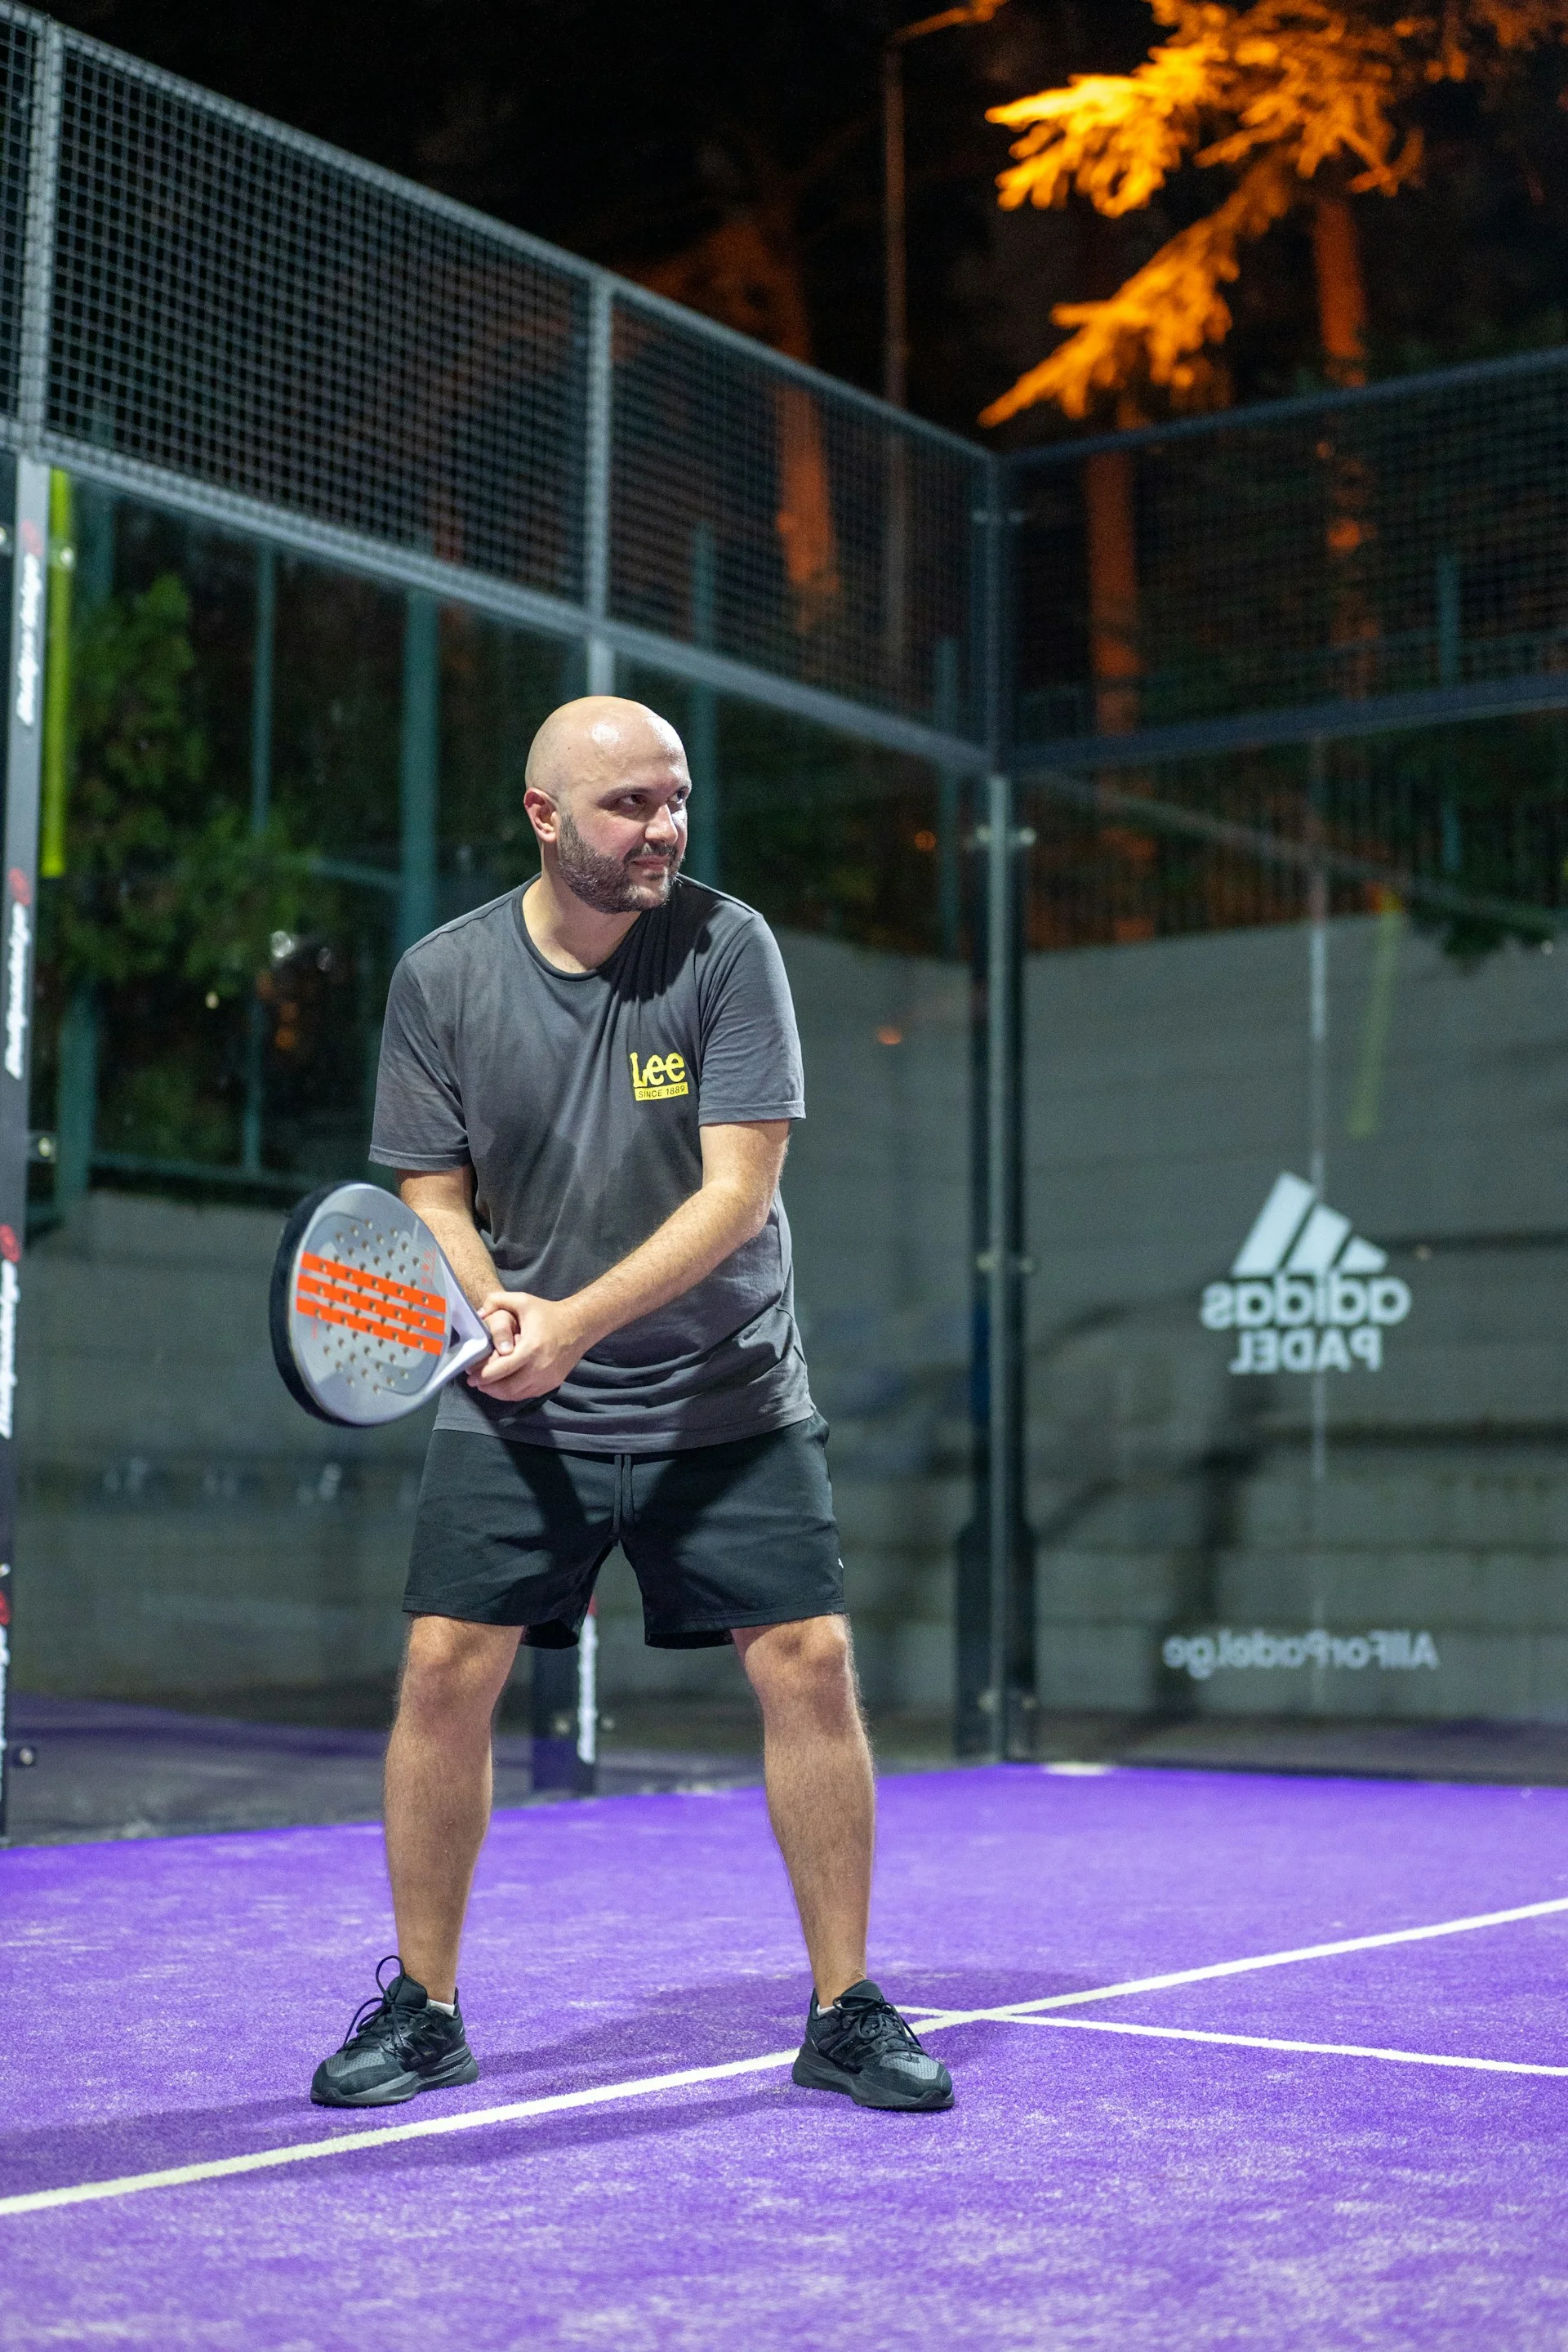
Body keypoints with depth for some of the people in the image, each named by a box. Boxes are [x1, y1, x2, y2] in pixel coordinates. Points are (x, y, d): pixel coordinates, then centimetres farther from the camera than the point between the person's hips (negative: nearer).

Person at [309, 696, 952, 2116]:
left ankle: (845, 2012, 9)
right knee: (446, 1668, -6)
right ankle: (422, 2010, 14)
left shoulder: (728, 947, -9)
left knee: (809, 1662, -7)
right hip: (516, 1411, 1)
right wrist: (492, 1311, -18)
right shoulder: (441, 979, -3)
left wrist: (576, 1319, -25)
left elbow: (739, 1189, -15)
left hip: (728, 1401, -1)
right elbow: (434, 1197, 3)